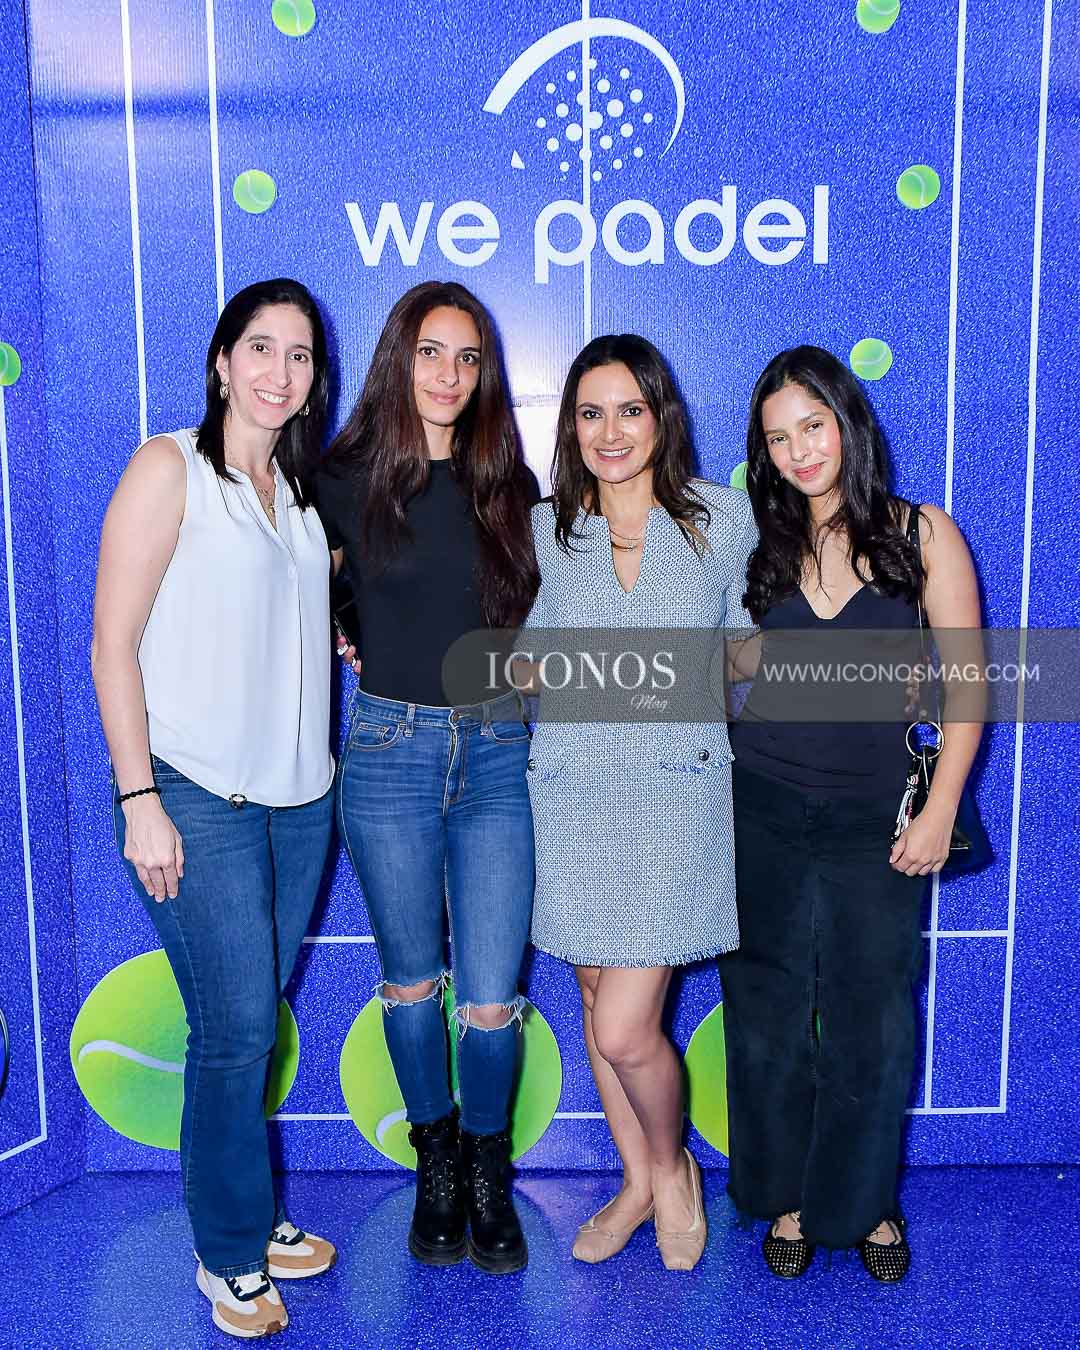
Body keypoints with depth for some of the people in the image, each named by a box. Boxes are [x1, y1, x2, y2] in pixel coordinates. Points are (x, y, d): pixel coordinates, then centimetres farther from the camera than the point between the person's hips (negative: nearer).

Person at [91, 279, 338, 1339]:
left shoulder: (298, 488, 14)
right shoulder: (169, 468, -5)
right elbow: (113, 645, -9)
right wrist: (139, 800, -14)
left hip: (298, 796, 6)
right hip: (199, 800, -5)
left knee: (253, 1018, 13)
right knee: (236, 1029, -2)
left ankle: (249, 1214, 31)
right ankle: (229, 1255, 18)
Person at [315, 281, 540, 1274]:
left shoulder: (507, 483, 5)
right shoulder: (345, 481, -1)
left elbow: (536, 603, 17)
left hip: (498, 752, 1)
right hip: (388, 751, 0)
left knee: (492, 998, 1)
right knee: (412, 980, 13)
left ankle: (488, 1171, 28)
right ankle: (437, 1164, 36)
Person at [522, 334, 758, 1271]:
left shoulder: (723, 518, 0)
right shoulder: (546, 530, 5)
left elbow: (748, 641, 11)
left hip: (676, 792, -3)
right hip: (572, 795, 3)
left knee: (625, 1029, -6)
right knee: (599, 1000, 14)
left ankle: (673, 1166, 27)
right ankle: (637, 1181, 37)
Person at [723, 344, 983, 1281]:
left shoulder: (925, 536, -4)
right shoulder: (761, 547, 3)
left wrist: (938, 814, -7)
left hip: (874, 820, -2)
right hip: (762, 812, 2)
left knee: (871, 1020, 7)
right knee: (769, 1013, 11)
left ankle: (862, 1201, 31)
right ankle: (786, 1195, 31)